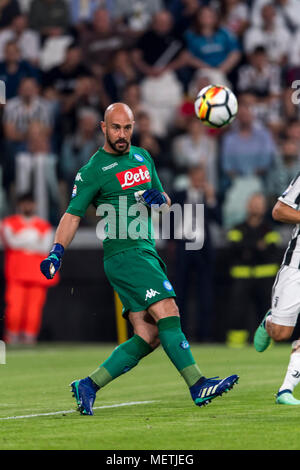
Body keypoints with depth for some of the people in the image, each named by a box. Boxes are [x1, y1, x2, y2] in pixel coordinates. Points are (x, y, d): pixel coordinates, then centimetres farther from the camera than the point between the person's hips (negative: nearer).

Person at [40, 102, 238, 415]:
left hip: (147, 254, 8)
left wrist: (160, 199, 1)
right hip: (124, 253, -8)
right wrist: (56, 252, -18)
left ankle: (89, 386, 4)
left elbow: (164, 201, 25)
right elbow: (73, 214, -5)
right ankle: (197, 386, -21)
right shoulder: (94, 170, -3)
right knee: (168, 312, -19)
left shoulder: (143, 157, 18)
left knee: (148, 336, -1)